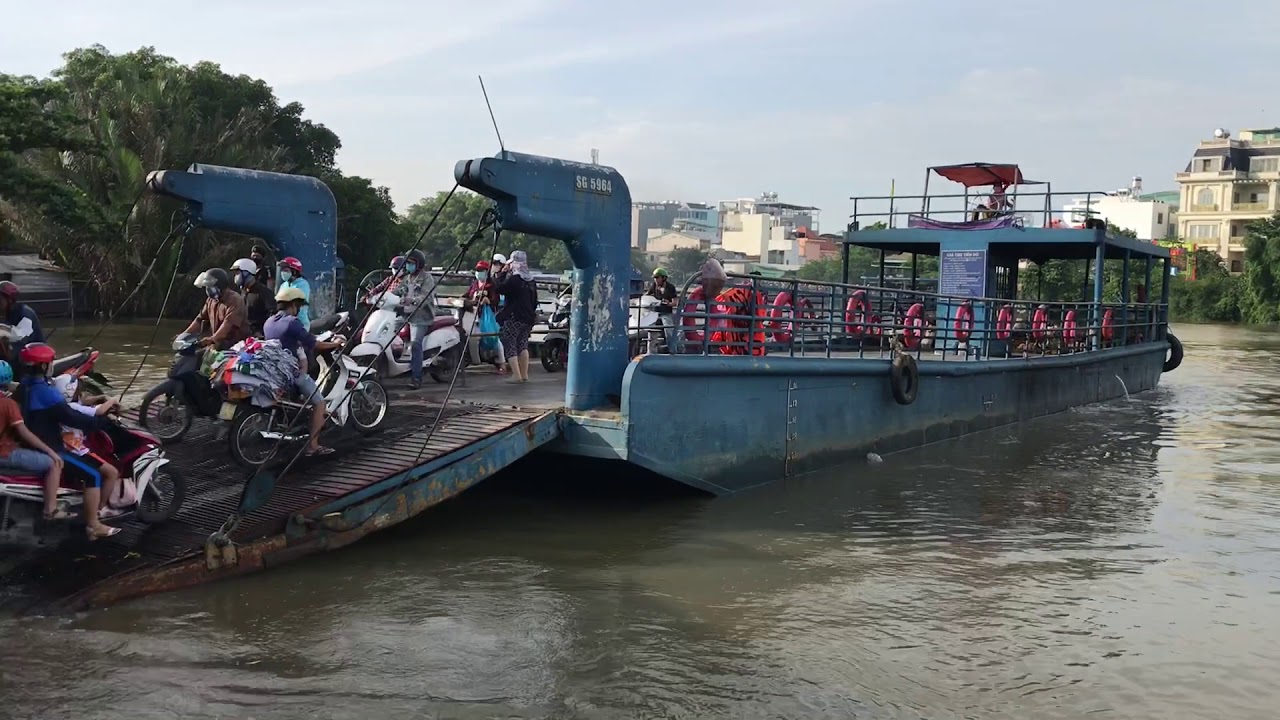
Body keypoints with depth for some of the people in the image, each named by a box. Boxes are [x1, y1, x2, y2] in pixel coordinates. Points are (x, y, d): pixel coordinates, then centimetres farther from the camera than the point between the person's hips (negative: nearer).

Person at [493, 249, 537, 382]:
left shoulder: (514, 279, -15)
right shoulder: (531, 280, 12)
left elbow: (500, 288, -13)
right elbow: (534, 300, 17)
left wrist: (503, 273, -4)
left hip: (513, 318, -8)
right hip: (528, 318, 8)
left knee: (510, 346, -3)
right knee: (523, 344, 17)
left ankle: (517, 375, -11)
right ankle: (524, 375, 14)